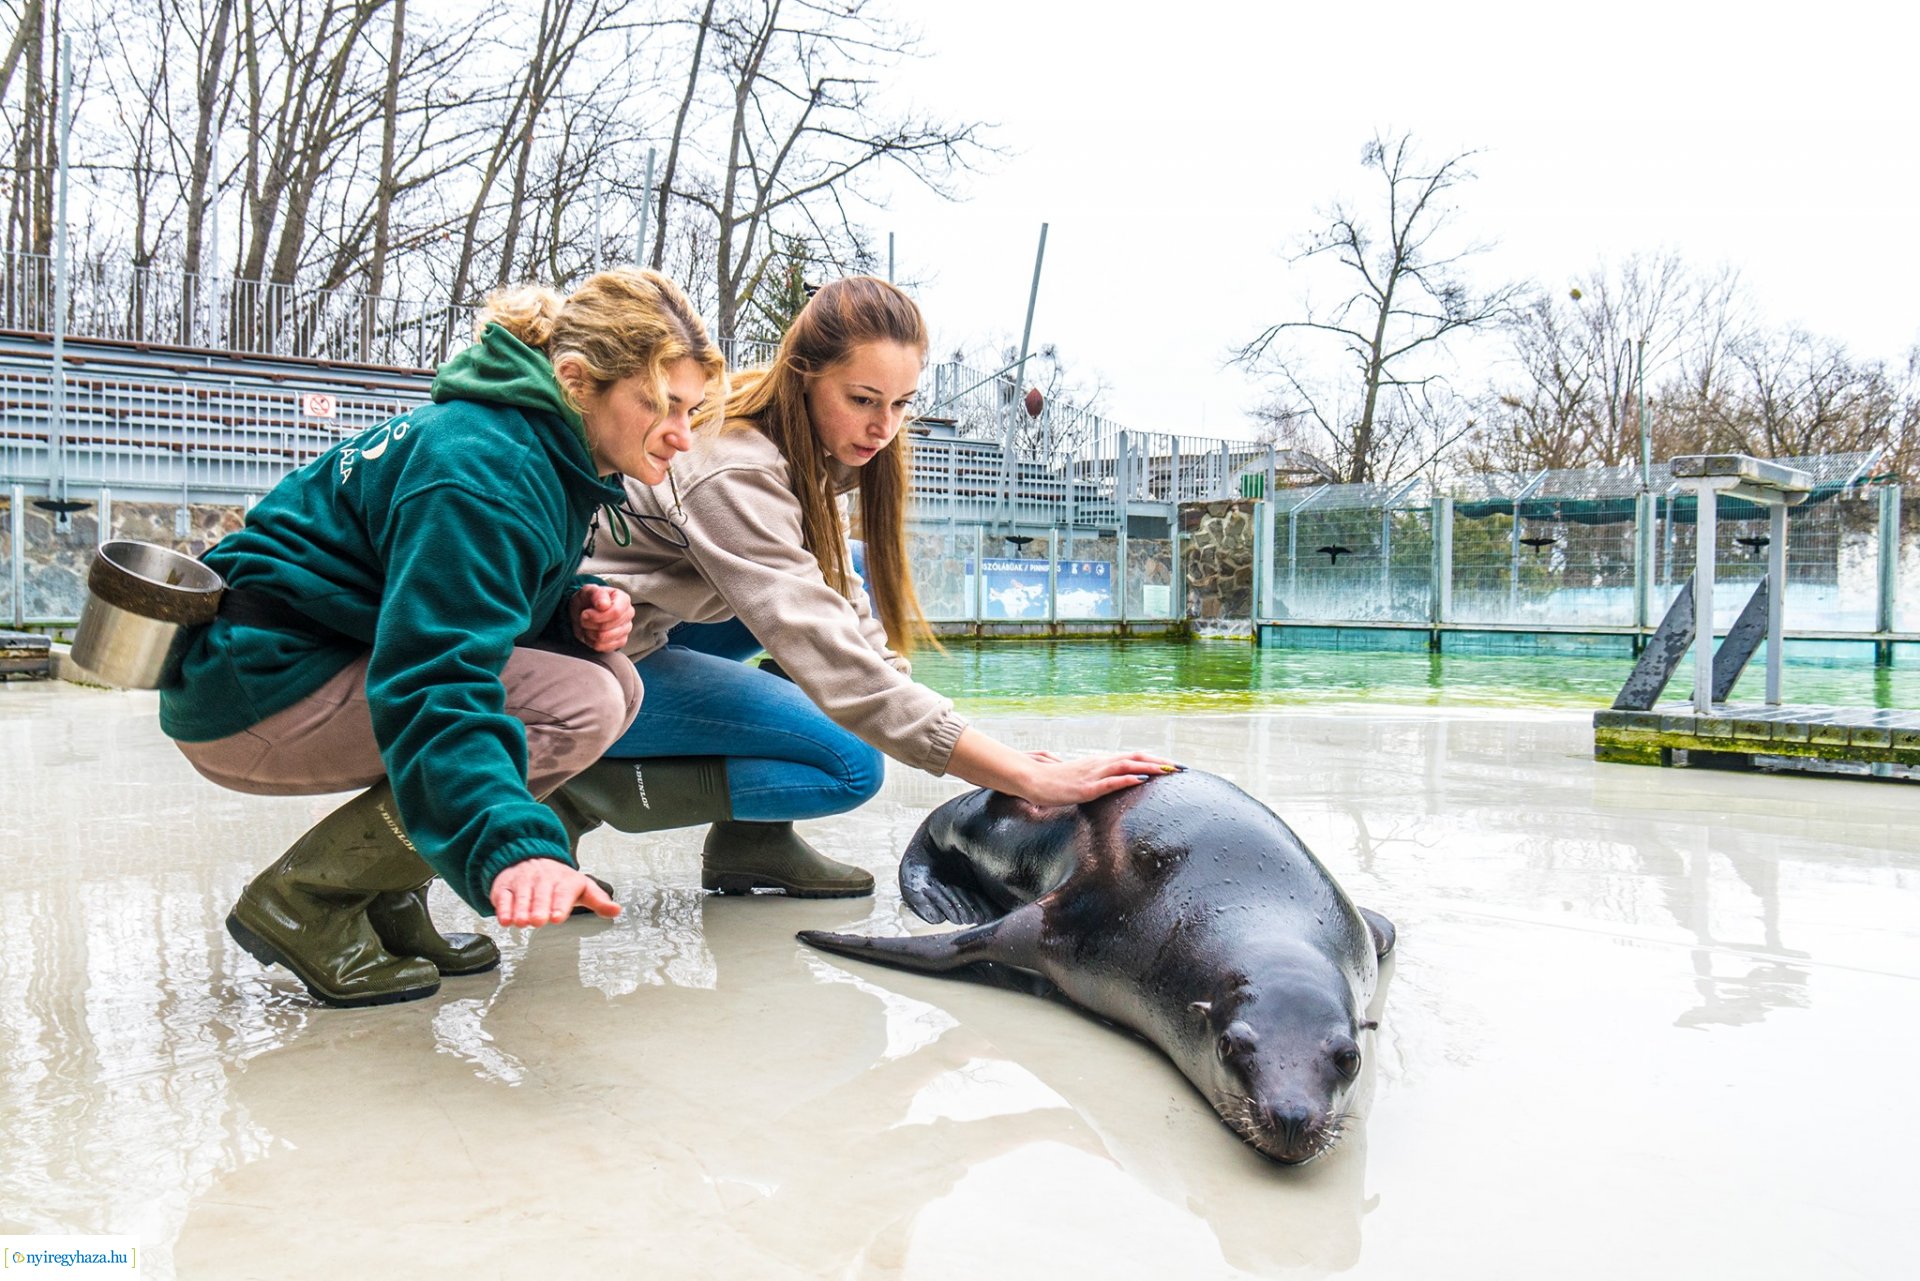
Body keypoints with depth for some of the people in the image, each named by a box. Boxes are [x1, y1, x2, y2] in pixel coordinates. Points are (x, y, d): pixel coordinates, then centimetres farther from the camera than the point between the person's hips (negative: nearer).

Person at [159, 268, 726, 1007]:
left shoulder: (551, 450, 5)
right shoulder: (485, 470, -25)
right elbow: (431, 688, -35)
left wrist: (577, 612, -6)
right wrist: (513, 847, -48)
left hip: (335, 663, 9)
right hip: (259, 689, -9)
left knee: (613, 680, -1)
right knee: (580, 705, -23)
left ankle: (385, 896, 4)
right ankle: (306, 899, -11)